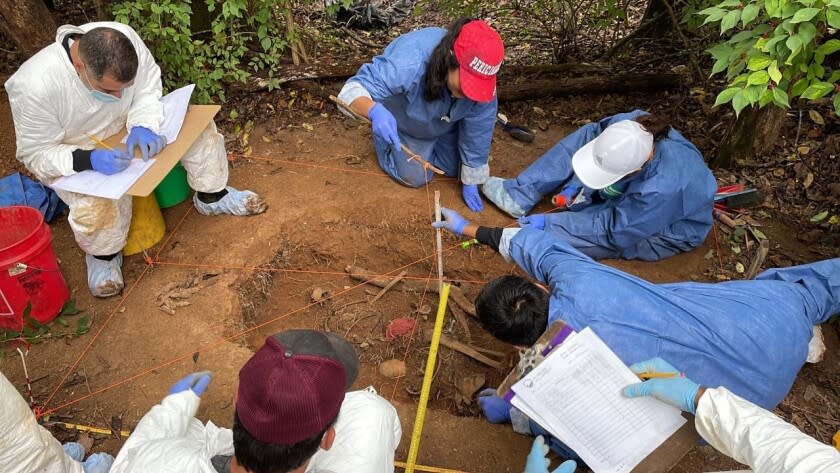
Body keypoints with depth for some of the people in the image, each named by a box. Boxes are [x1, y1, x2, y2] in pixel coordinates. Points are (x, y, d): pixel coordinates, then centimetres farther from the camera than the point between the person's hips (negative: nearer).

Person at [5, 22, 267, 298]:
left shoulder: (125, 37, -27)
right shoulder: (33, 86, -34)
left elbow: (148, 89, -11)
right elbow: (35, 154, -23)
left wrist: (143, 126, -30)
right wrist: (89, 160, -40)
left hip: (127, 128, 4)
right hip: (75, 158, -4)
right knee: (97, 207, -32)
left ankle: (211, 196, 9)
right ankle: (103, 255, 2)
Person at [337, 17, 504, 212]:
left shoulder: (481, 81, -34)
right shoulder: (408, 63, -48)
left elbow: (478, 131, -21)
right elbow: (354, 89, -44)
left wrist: (470, 181, -11)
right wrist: (375, 111, -68)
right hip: (402, 122, -4)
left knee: (454, 168, 16)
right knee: (415, 177, -1)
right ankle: (385, 141, 23)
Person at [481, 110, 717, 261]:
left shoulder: (663, 189, -45)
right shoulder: (630, 125, -30)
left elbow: (613, 230, -33)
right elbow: (593, 134, -7)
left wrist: (549, 223, -30)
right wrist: (575, 184, -16)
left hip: (664, 228, -6)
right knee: (584, 137, -10)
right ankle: (519, 197, -13)